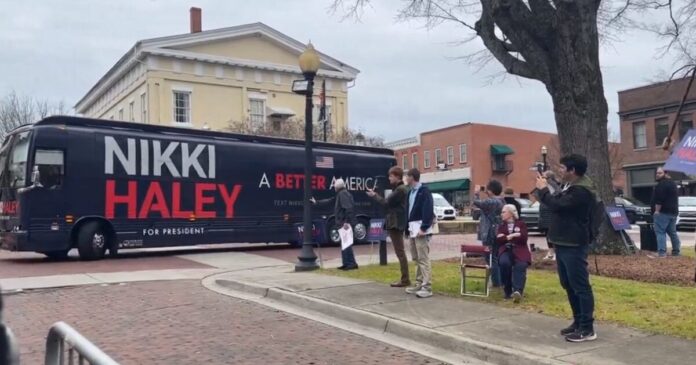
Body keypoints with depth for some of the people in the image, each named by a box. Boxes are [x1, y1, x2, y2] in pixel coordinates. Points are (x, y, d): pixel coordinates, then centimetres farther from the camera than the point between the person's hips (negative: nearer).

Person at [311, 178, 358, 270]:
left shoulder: (343, 194, -13)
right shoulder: (340, 194, 19)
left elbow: (349, 208, -23)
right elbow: (329, 200, 31)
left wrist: (347, 222, -27)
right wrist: (317, 202, 37)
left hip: (345, 223, -11)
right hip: (343, 223, 11)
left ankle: (352, 263, -10)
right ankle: (346, 263, 18)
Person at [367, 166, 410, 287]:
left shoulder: (400, 189, -16)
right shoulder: (400, 189, 18)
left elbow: (387, 203, -15)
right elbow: (391, 203, 14)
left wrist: (374, 195, -2)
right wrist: (376, 195, 6)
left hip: (395, 224, -11)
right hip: (396, 223, 11)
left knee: (400, 252, -7)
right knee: (400, 252, 13)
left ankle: (405, 279, -3)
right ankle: (405, 278, 19)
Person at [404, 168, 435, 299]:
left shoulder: (424, 191, -10)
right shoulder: (411, 192, 17)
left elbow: (428, 211, -18)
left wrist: (424, 228, -23)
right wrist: (408, 228, 15)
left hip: (420, 229, -9)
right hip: (412, 229, 9)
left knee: (423, 259, -10)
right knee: (416, 259, 14)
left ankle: (427, 287, -9)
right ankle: (419, 284, 22)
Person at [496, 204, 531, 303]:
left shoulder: (521, 224, 14)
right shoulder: (501, 226, 23)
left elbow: (523, 238, -4)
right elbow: (499, 240, 5)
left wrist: (506, 237, -3)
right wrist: (512, 236, -6)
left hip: (519, 250, -1)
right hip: (506, 250, 2)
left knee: (520, 266, -33)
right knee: (504, 263, -33)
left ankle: (517, 291, -49)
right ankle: (508, 291, -21)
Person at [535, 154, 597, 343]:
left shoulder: (582, 190, -18)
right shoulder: (571, 186, 16)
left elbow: (557, 205, -23)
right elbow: (557, 203, 24)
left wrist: (543, 189, -11)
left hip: (573, 246, -11)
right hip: (563, 244, 11)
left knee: (581, 286, -6)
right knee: (568, 286, 16)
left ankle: (587, 329, -1)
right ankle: (578, 322, 26)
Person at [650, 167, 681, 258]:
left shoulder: (662, 184, -13)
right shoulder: (672, 183, 22)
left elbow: (660, 199, -21)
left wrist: (657, 210, -18)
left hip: (663, 212, -10)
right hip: (673, 211, 10)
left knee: (660, 232, -12)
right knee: (672, 232, 16)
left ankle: (662, 253, -19)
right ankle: (676, 251, 21)